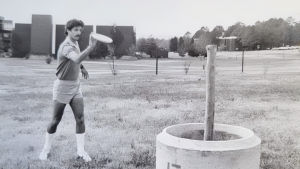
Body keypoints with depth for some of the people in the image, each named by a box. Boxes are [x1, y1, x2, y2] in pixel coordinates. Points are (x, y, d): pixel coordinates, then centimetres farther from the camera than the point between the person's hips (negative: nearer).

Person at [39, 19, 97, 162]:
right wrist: (91, 46, -59)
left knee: (80, 119, -1)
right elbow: (77, 59, -47)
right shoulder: (66, 46, -23)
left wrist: (82, 67, 11)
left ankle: (81, 151, 9)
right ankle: (46, 149, 24)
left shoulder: (75, 43, 4)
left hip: (76, 86, 7)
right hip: (63, 86, -6)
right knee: (55, 120, 5)